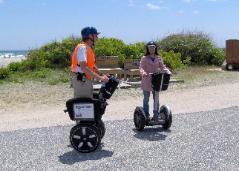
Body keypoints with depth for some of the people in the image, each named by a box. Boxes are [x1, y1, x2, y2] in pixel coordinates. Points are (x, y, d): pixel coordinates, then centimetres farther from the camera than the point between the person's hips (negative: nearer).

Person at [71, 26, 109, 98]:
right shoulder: (82, 47, -15)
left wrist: (102, 75, 12)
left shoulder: (89, 48, 17)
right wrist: (100, 78, -25)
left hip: (88, 81, 10)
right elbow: (83, 68, -26)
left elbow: (92, 65, 24)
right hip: (81, 81, -10)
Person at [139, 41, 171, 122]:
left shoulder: (159, 58, 7)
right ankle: (146, 115, 13)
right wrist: (143, 73, -34)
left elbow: (162, 67, 4)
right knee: (146, 99, 4)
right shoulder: (144, 58, -4)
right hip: (146, 82, -3)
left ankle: (156, 115, 18)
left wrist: (168, 72, -16)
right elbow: (141, 67, -13)